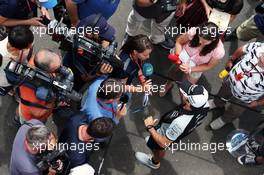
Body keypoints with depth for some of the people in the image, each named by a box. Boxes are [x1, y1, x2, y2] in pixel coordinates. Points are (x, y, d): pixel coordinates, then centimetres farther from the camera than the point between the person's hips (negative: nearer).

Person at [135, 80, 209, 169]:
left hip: (165, 136, -5)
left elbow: (163, 143, -33)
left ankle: (154, 162, 63)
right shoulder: (204, 104, -33)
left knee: (158, 148, 30)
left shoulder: (180, 123, -51)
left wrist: (149, 127, -24)